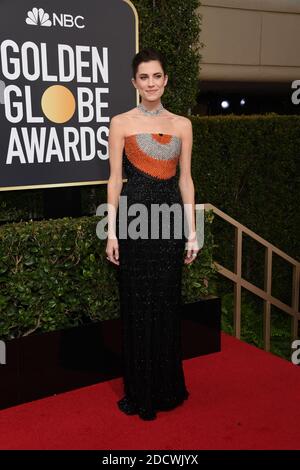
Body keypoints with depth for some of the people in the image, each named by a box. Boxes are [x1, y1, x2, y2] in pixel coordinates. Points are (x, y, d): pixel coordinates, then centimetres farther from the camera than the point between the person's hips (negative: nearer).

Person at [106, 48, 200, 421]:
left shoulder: (182, 124, 10)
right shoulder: (121, 123, 2)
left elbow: (185, 180, 9)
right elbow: (115, 179, -1)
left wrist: (192, 233, 5)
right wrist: (111, 232, -6)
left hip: (171, 217, 3)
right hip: (135, 215, -3)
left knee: (168, 303, 10)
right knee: (137, 305, 3)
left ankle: (168, 386, 26)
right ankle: (140, 392, 18)